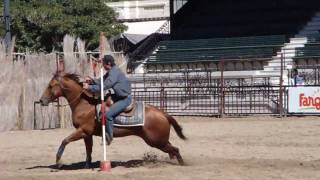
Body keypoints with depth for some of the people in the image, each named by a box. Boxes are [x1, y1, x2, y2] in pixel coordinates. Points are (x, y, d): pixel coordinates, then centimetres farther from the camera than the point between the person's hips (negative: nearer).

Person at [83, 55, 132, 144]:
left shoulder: (114, 72, -22)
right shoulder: (110, 72, 10)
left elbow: (104, 86, -25)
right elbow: (101, 81, 14)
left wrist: (89, 87, -21)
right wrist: (91, 81, -4)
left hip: (125, 99, -11)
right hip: (119, 96, 11)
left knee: (108, 114, -21)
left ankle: (109, 136, -9)